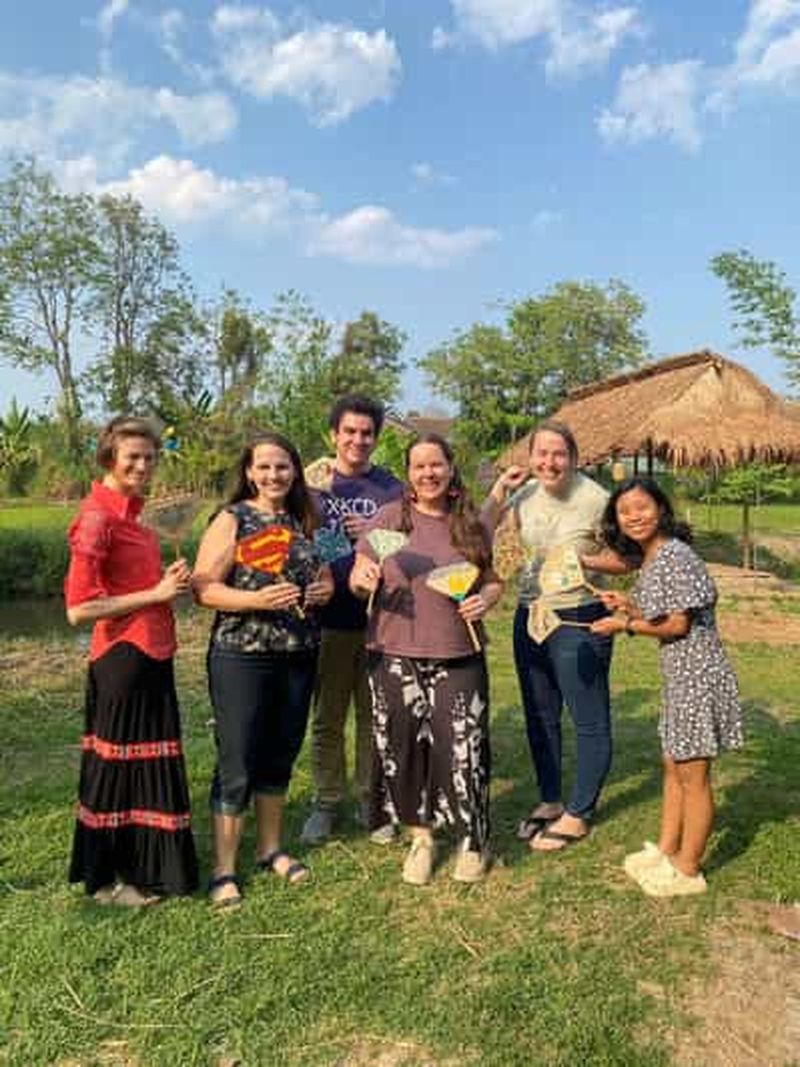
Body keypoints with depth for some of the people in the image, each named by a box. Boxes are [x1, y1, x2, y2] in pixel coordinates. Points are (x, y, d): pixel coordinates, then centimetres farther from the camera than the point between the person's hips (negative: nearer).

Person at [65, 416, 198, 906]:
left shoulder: (129, 511, 9)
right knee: (121, 763, 6)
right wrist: (157, 594, -17)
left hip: (151, 655, 9)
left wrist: (171, 580, 2)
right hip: (123, 658, -9)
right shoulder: (97, 516, -16)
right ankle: (108, 879, 25)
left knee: (149, 762, 18)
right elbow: (79, 609, -20)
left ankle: (142, 866, 35)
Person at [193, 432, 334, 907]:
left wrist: (326, 588, -1)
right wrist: (257, 599, -25)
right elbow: (203, 588, -13)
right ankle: (225, 870, 15)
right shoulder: (231, 520, -6)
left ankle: (271, 848, 34)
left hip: (299, 656, 5)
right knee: (237, 763, 1)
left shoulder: (303, 521, 9)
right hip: (242, 657, -5)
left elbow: (322, 573, 22)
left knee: (280, 756, 16)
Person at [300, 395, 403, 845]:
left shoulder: (391, 487, 4)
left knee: (374, 715, 11)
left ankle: (371, 799, 28)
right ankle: (327, 802, 26)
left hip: (379, 619, 1)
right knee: (327, 718, 10)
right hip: (328, 619, 0)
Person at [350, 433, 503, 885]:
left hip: (458, 656, 0)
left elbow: (492, 579, 14)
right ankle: (421, 837, 31)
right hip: (396, 654, 0)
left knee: (462, 747, 1)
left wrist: (486, 598, -7)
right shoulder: (390, 516, 0)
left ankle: (474, 840, 26)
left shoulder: (471, 524, 5)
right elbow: (357, 579, 2)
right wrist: (365, 580, -20)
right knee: (403, 747, 8)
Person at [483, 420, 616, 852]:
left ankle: (577, 815, 21)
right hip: (529, 617, 6)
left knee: (590, 722, 4)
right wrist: (499, 490, -4)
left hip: (579, 622, -6)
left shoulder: (595, 499, -13)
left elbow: (625, 560, -5)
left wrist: (584, 560, -21)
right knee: (539, 717, 17)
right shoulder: (524, 495, 1)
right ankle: (549, 800, 35)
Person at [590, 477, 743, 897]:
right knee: (673, 767, 19)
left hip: (698, 674, -9)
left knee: (692, 773, 3)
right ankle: (666, 850, 33)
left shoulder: (676, 555, -18)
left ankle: (688, 871, 17)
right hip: (677, 676, 9)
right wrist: (630, 605, 4)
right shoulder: (648, 560, 10)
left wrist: (626, 624, -10)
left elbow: (678, 625, -18)